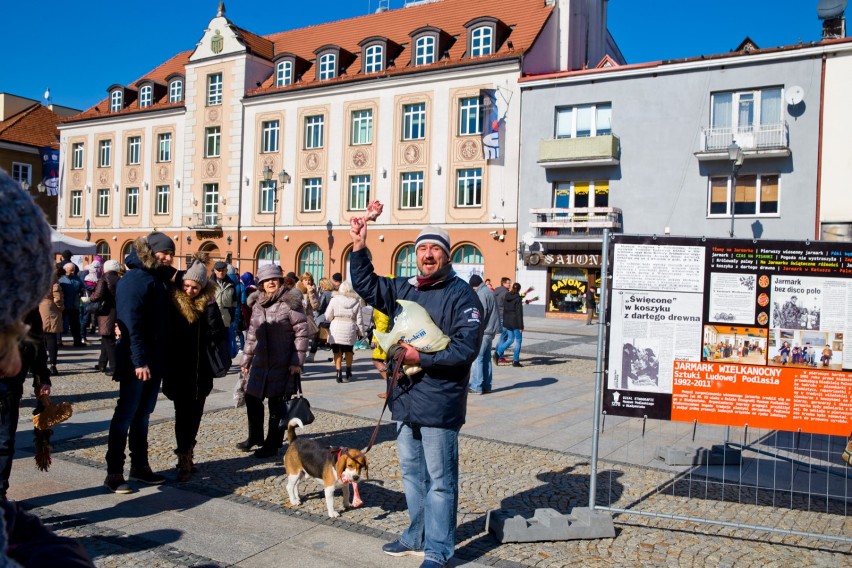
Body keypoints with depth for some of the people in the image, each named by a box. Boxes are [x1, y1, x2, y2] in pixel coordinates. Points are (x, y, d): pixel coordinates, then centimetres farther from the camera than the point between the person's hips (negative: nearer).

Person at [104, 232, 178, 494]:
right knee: (126, 415, -1)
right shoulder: (134, 280, -13)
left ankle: (140, 466, 25)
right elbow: (131, 323, -21)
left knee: (143, 414, 15)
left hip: (155, 361, 8)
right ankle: (114, 473, 7)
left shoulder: (160, 279, 12)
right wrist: (139, 361, -26)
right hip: (136, 363, -8)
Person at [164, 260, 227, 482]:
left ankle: (187, 454, 26)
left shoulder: (208, 304, 0)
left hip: (201, 370, 2)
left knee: (195, 414, 11)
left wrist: (210, 308, -16)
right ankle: (184, 460, 2)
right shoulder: (172, 303, -4)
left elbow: (219, 334, -10)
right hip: (178, 370, -2)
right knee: (183, 414, -3)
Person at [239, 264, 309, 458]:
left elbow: (301, 332, -10)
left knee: (277, 404, 1)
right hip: (260, 362, 6)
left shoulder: (290, 302, -8)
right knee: (252, 398, 13)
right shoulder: (258, 305, 12)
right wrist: (246, 360, 20)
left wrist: (297, 361, -13)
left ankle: (272, 444, 14)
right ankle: (255, 437, 33)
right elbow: (251, 334, 20)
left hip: (282, 364, -6)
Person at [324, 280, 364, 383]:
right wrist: (361, 331, 13)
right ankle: (348, 373, 30)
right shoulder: (356, 301, 4)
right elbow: (359, 319, 5)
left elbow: (328, 316, 0)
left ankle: (339, 374, -3)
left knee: (337, 352, 5)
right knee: (348, 351, 20)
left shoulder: (335, 300, -2)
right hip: (349, 329, 2)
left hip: (336, 329, -2)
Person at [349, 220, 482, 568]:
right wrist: (359, 248, 8)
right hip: (404, 400, 7)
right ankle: (418, 536, 35)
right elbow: (366, 286, 20)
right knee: (412, 473, 19)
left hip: (439, 405, -7)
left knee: (439, 480, 3)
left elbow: (466, 347, -19)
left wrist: (421, 357, -21)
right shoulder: (402, 289, 11)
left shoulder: (460, 294, -11)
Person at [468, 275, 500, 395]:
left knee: (477, 358, -7)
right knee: (486, 358, 12)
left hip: (483, 331, -10)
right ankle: (486, 386, 16)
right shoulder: (489, 291, 17)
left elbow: (481, 314, -20)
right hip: (490, 330, 10)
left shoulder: (482, 294, -13)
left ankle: (476, 386, -7)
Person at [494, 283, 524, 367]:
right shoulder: (518, 298, -12)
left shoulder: (506, 297, 6)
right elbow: (519, 313, -14)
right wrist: (521, 326, -12)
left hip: (507, 321, 6)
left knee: (510, 339, 17)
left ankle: (498, 352, 3)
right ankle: (515, 361, 5)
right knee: (518, 340, 5)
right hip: (515, 322, -6)